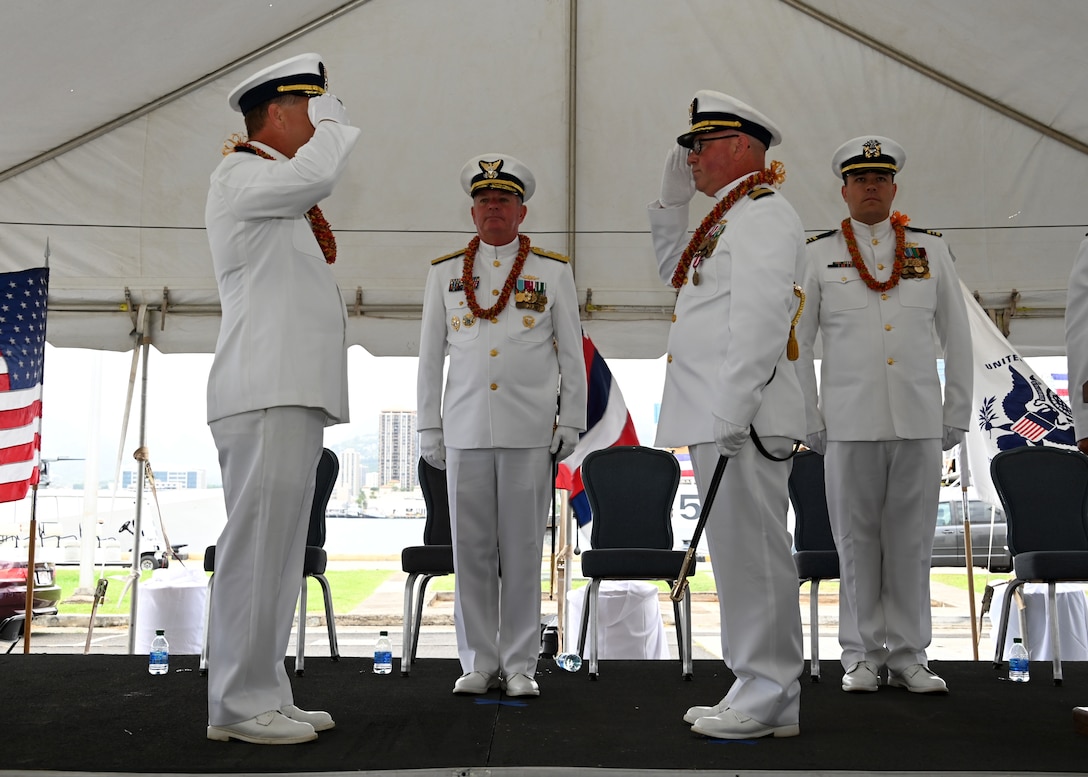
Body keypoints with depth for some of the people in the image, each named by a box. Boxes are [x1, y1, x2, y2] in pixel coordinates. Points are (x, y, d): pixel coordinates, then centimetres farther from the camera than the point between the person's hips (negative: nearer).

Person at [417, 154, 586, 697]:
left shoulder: (553, 273, 7)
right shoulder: (445, 273, 12)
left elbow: (572, 356, 7)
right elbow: (430, 357, 13)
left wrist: (570, 423, 1)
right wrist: (428, 428, 8)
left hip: (530, 433, -2)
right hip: (465, 431, 2)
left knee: (523, 551, 2)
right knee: (470, 550, 4)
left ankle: (520, 664, 12)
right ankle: (479, 663, 14)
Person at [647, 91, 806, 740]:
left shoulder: (763, 212, -9)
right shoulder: (729, 215, 22)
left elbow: (760, 320, -20)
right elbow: (677, 275, 37)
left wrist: (732, 411, -25)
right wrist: (673, 201, 26)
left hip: (743, 417, -10)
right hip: (715, 417, 10)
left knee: (752, 550, -6)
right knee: (742, 551, 12)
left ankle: (770, 698, 3)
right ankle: (760, 688, 20)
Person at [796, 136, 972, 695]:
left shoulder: (931, 251, 10)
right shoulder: (818, 256, 5)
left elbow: (957, 338, 12)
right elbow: (795, 344, 5)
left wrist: (956, 415, 7)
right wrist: (809, 420, 1)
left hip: (920, 424, 2)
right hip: (850, 424, -1)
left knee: (913, 541, 6)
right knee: (856, 540, 4)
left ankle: (909, 656, 16)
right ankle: (862, 655, 15)